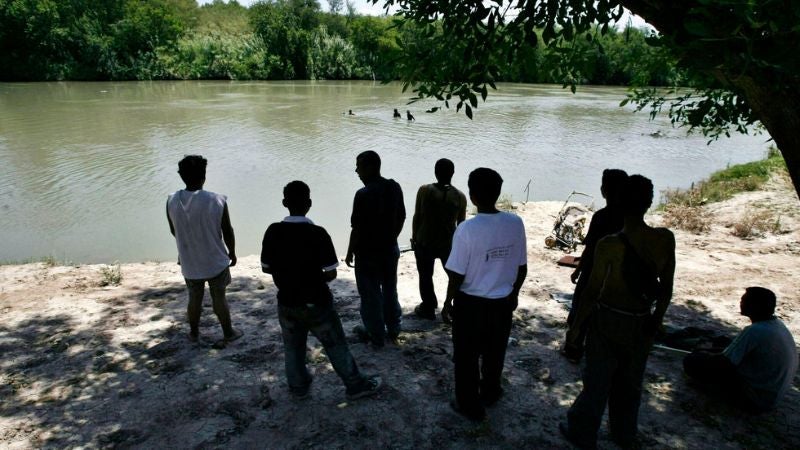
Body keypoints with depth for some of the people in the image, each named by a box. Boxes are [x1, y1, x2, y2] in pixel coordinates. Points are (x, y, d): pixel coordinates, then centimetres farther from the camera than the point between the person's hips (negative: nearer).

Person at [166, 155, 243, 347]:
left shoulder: (172, 201, -13)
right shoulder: (217, 201, -22)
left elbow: (173, 231, 3)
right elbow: (227, 232, -11)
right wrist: (232, 253, 7)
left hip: (189, 263, 2)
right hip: (216, 261, -2)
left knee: (194, 298, 22)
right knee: (219, 298, 15)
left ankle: (194, 332, 40)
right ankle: (228, 333, 31)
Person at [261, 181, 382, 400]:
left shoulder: (273, 231, -11)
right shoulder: (317, 233, -22)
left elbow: (266, 267, 0)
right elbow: (331, 274, -17)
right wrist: (315, 278, 3)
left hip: (287, 302, 4)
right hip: (316, 303, -3)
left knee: (293, 346, 22)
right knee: (336, 345, 13)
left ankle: (298, 386, 40)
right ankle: (356, 385, 26)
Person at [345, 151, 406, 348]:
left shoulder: (363, 195, -23)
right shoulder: (394, 187, -3)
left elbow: (357, 228, -19)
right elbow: (401, 218, 5)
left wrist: (350, 252, -5)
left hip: (368, 252, -6)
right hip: (390, 248, 7)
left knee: (371, 294, 9)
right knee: (390, 289, 21)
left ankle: (376, 335, 21)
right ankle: (393, 328, 35)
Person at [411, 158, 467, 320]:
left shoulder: (424, 190, -12)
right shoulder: (460, 196, -8)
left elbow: (417, 217, -7)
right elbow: (461, 223, 1)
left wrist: (414, 238, 7)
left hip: (425, 242, -1)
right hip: (448, 244, 1)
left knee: (425, 276, 17)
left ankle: (428, 309, 28)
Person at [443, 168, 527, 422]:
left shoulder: (467, 229, -23)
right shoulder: (515, 223, -11)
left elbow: (457, 275, -17)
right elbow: (522, 268, -1)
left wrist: (448, 303, -1)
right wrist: (513, 294, 16)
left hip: (470, 303, -4)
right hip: (502, 302, 5)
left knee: (466, 357, 16)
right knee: (494, 352, 25)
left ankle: (470, 406, 31)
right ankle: (490, 394, 47)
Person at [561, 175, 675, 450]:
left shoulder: (609, 245, -24)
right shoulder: (665, 239, -12)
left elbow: (592, 291, -16)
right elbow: (667, 287, -2)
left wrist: (576, 326, -3)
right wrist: (657, 318, 15)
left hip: (608, 322, -4)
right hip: (642, 324, 4)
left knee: (597, 381, 14)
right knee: (630, 382, 23)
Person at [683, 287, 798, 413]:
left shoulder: (754, 331, -28)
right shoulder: (778, 324, 0)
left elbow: (723, 362, -22)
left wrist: (703, 354, -1)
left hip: (756, 398, -8)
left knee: (691, 361, -10)